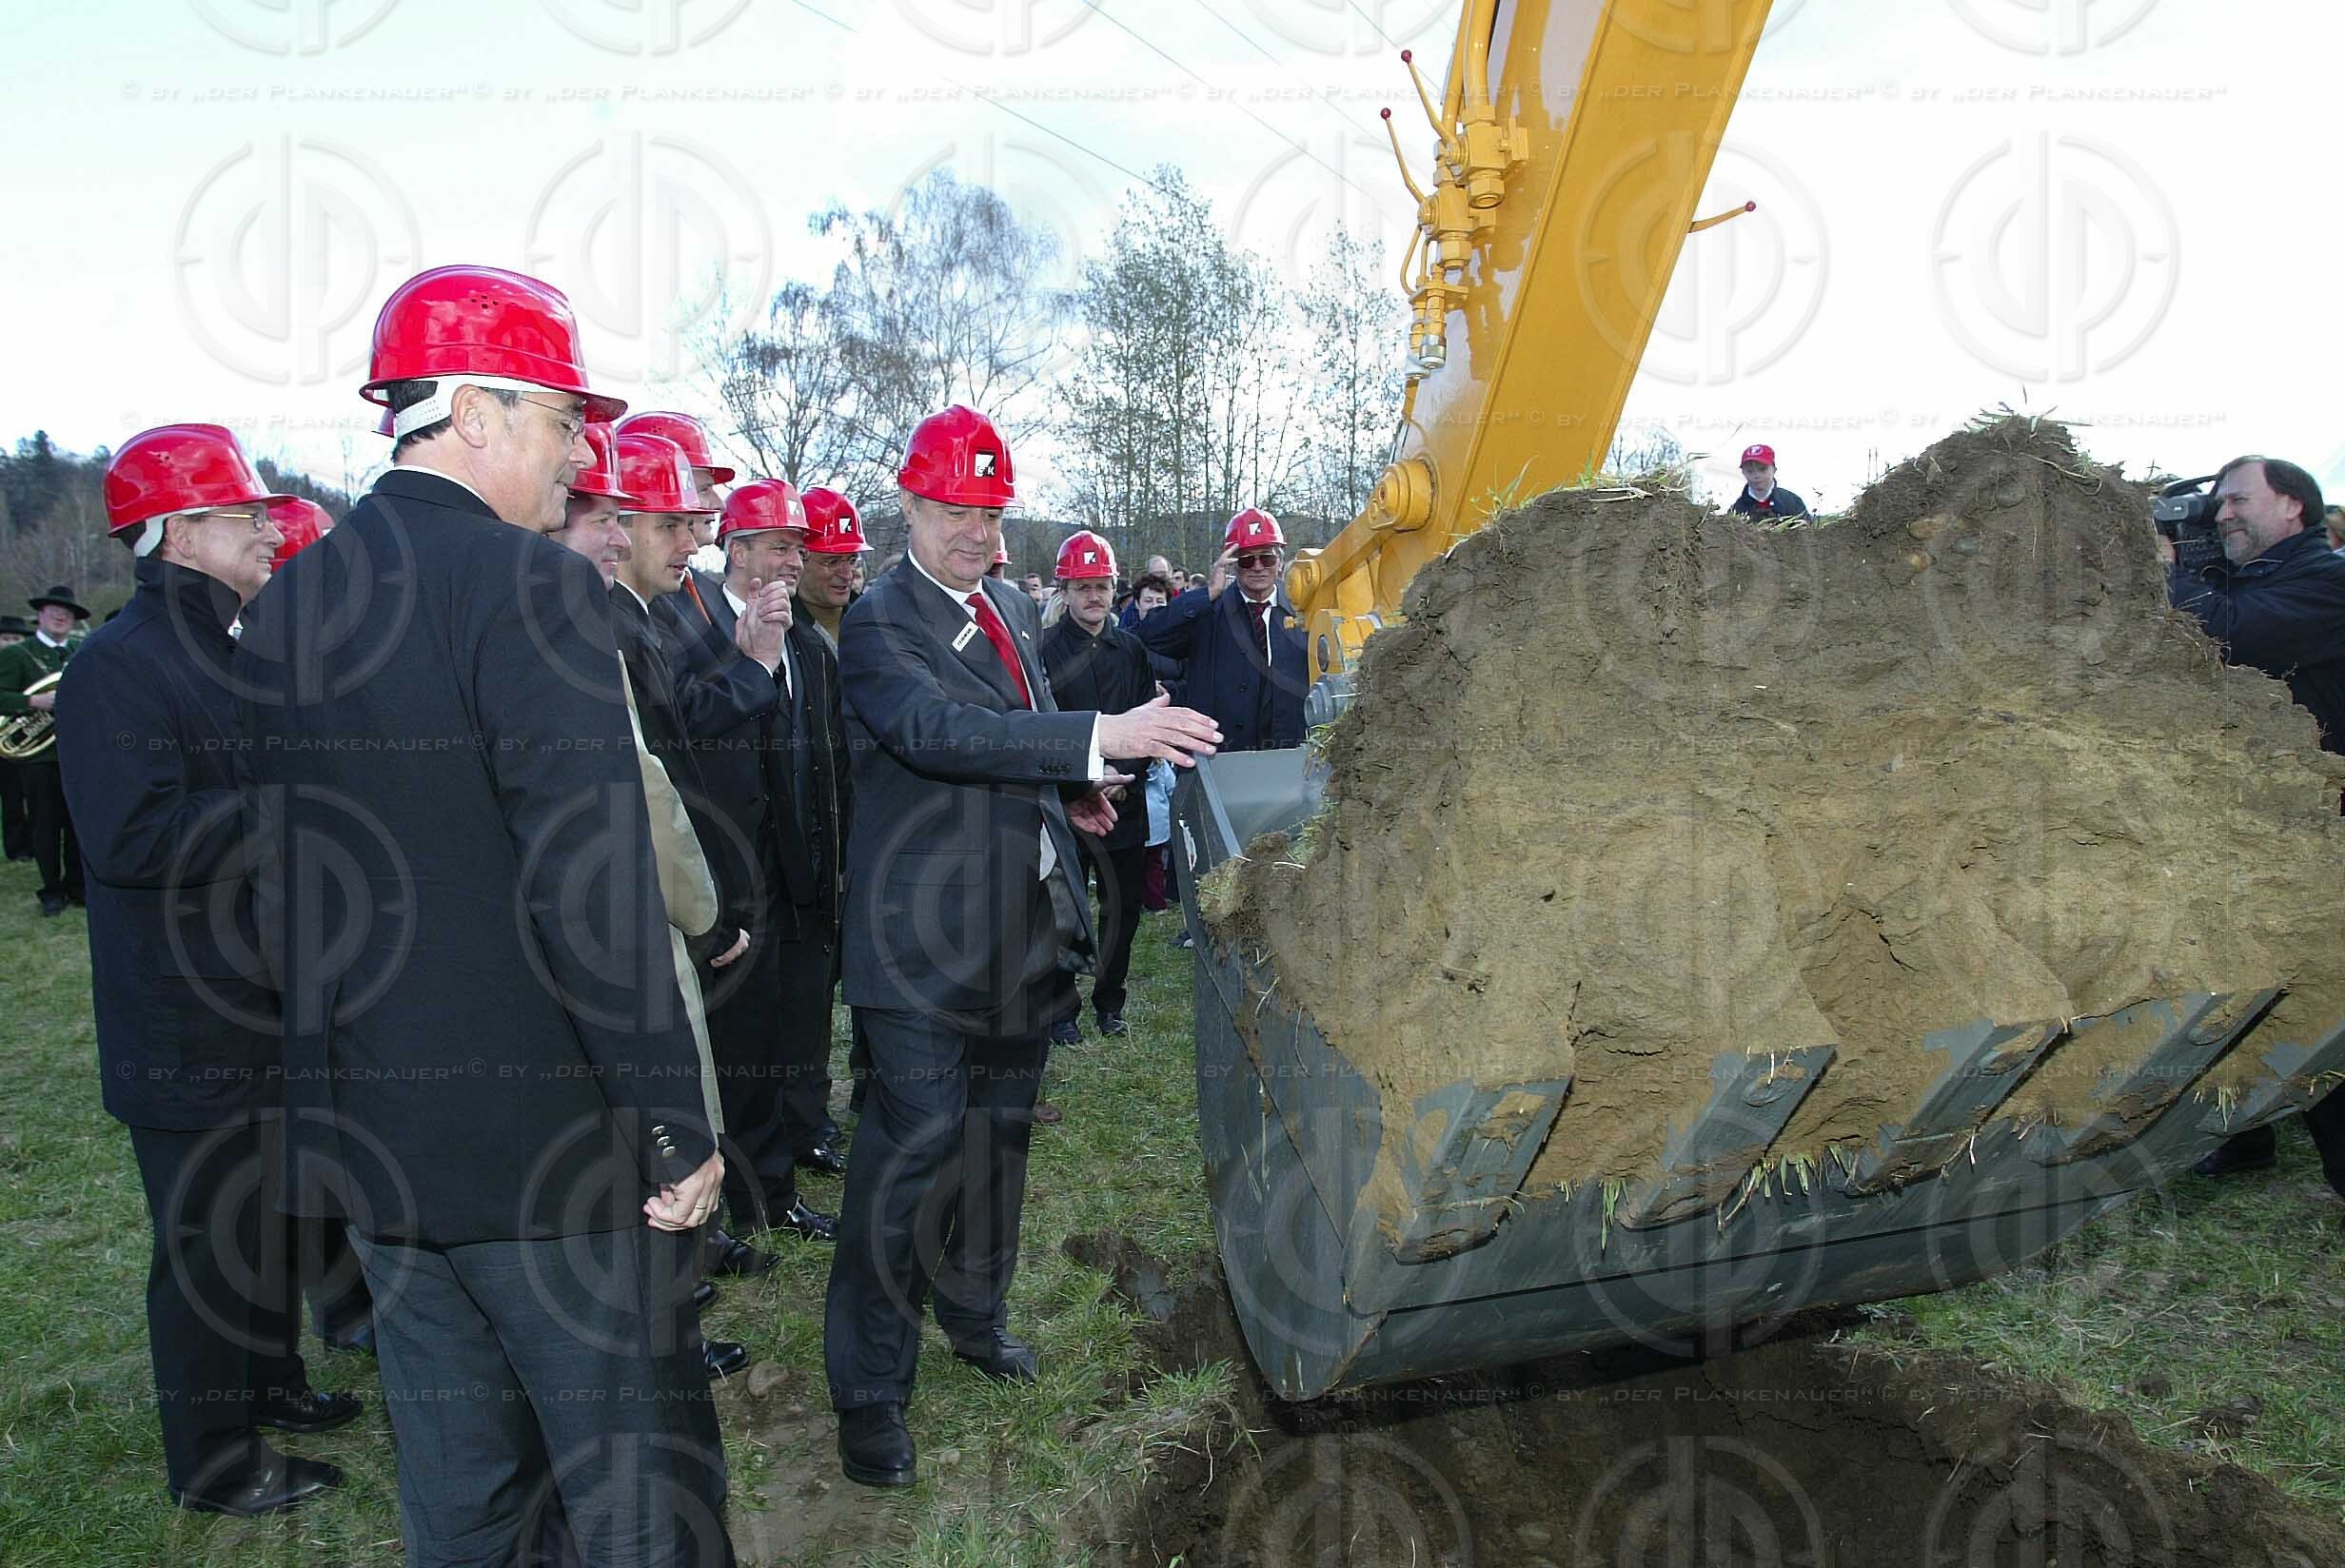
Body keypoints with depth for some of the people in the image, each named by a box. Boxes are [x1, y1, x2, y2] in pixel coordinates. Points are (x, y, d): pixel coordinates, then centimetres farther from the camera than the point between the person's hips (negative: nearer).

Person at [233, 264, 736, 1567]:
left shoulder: (282, 609, 8)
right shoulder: (533, 585, -16)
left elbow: (275, 893, 13)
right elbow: (598, 890, -22)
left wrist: (338, 1091, 22)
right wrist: (677, 1125, -15)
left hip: (369, 1146, 8)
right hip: (550, 1142, -8)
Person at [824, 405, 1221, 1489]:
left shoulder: (1011, 606, 13)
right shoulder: (880, 622, -13)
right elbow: (938, 730, -31)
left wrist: (1065, 791, 4)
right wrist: (1100, 740, -38)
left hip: (1027, 919, 8)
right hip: (931, 934, -8)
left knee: (1000, 1128, 20)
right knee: (912, 1146, -5)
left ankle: (974, 1308, 40)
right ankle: (869, 1387, 10)